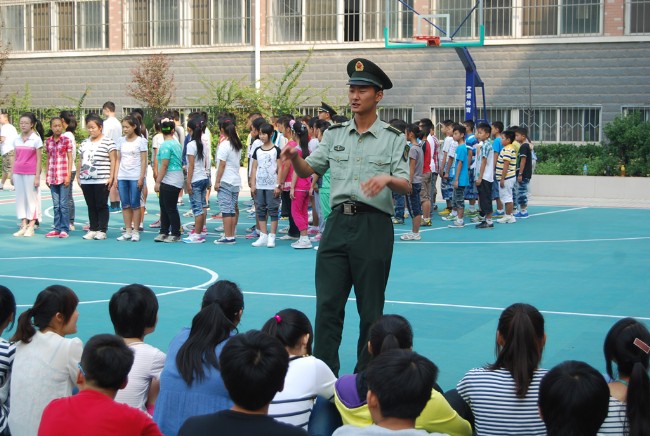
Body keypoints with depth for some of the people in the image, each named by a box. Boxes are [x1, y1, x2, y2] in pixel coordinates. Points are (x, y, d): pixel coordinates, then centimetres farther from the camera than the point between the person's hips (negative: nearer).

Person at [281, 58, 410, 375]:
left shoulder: (393, 139, 1)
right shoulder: (335, 134, 11)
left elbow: (406, 186, -5)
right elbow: (308, 171, 9)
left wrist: (387, 178, -27)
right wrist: (294, 158, -12)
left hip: (374, 226, -3)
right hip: (338, 221, 3)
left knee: (370, 309, 5)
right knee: (327, 303, 0)